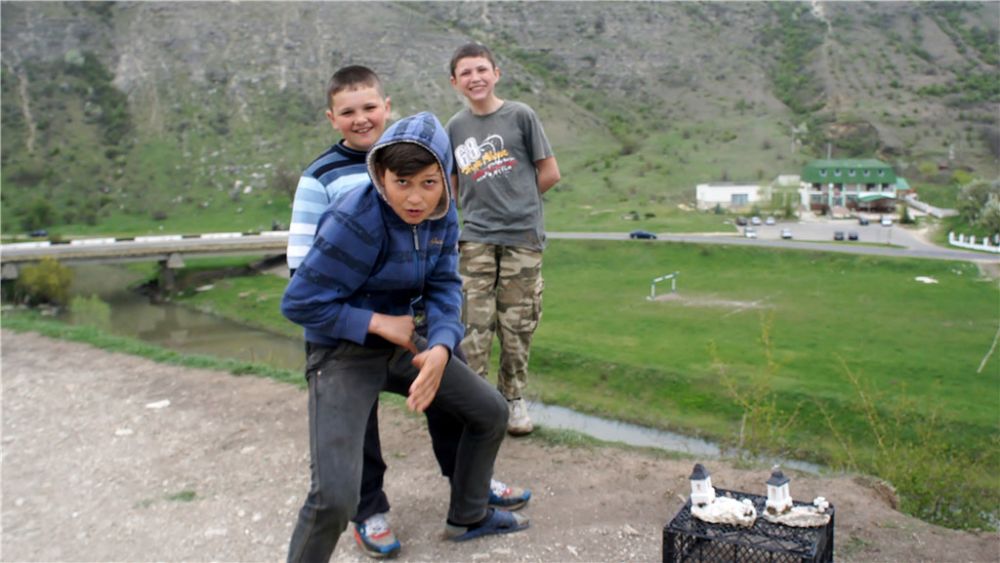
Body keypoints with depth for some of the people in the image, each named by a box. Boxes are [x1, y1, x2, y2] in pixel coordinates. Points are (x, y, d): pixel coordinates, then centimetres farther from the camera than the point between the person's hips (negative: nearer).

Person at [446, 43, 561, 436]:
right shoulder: (455, 128, 10)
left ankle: (513, 398, 21)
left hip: (522, 237, -2)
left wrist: (517, 202, 8)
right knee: (475, 326, -5)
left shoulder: (520, 115, 1)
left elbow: (550, 173, 3)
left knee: (517, 327, 4)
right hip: (475, 240, 2)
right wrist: (480, 208, 7)